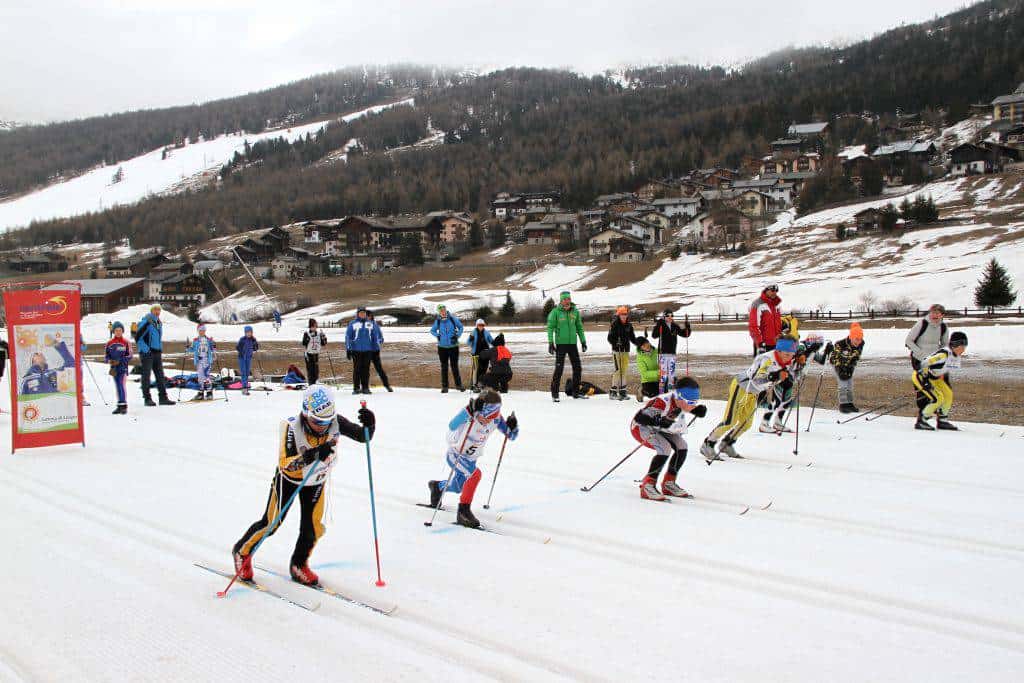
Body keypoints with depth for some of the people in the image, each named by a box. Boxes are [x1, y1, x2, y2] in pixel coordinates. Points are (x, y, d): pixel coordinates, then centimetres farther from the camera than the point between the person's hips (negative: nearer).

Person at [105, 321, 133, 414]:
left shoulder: (126, 342, -3)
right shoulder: (109, 343, 6)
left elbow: (129, 356, -4)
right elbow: (106, 355, 12)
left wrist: (119, 361, -15)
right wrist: (109, 361, -9)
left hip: (123, 367, -4)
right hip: (114, 368, 4)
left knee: (122, 385, -12)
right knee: (117, 386, 9)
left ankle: (124, 406, -12)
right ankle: (120, 406, 16)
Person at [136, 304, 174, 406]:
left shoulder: (159, 323, 15)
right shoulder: (146, 322, -10)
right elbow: (138, 338, -13)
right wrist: (145, 349, -17)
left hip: (157, 353, 8)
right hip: (147, 354, -8)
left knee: (160, 376, 7)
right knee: (146, 375, -1)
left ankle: (163, 397, 10)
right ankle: (147, 398, 3)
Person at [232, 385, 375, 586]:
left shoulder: (335, 422, -27)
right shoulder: (291, 427, -36)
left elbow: (363, 436, -21)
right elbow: (285, 464, -44)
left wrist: (369, 424, -44)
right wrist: (313, 455, -60)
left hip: (316, 480, 3)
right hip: (288, 479, -3)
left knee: (313, 526, -1)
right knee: (271, 523, 6)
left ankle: (299, 566, 25)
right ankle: (242, 552, 33)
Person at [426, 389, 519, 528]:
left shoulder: (496, 418, -15)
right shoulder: (471, 414, -29)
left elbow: (511, 435, -5)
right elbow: (452, 426, -45)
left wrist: (512, 425, -26)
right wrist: (469, 411, -54)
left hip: (470, 458, 7)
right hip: (455, 454, -6)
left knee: (458, 487, 22)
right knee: (475, 474, -31)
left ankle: (437, 486, 55)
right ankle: (463, 512, -21)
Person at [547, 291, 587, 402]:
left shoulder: (575, 312, 7)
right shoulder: (555, 312, -5)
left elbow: (579, 327, 16)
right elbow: (550, 327, -5)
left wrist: (583, 341, 14)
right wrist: (550, 343, -12)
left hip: (572, 343, 5)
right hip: (561, 343, -4)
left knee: (577, 368, 6)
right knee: (559, 368, -8)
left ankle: (575, 392, 18)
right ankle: (554, 393, 1)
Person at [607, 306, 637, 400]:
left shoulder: (629, 325, 9)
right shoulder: (614, 324, -5)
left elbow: (632, 338, 15)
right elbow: (610, 338, -8)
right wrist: (615, 342, -26)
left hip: (626, 350, 5)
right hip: (616, 350, -5)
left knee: (625, 370, 6)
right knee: (618, 370, -10)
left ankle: (622, 391, 13)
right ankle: (613, 391, -5)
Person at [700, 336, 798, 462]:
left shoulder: (784, 362, -8)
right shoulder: (767, 359, -33)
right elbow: (757, 380, -44)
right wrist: (775, 376, -56)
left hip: (753, 393, 8)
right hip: (740, 386, -8)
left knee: (746, 424, 11)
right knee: (729, 421, -13)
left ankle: (726, 444, 29)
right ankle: (707, 445, -1)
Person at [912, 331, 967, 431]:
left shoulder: (957, 355, -2)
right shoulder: (944, 354, -31)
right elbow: (924, 364, -30)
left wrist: (943, 376, 17)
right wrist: (925, 382, -26)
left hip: (934, 377, 9)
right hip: (920, 375, -9)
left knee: (948, 394, 4)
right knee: (937, 398, -17)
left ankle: (942, 420, 18)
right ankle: (920, 422, -5)